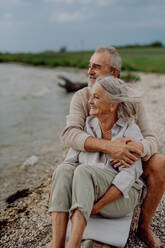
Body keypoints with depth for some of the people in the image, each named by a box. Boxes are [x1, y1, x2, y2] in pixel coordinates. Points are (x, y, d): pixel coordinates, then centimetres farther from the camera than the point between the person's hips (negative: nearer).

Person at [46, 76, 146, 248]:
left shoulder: (130, 131, -11)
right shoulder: (88, 125, 3)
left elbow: (128, 176, -18)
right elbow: (71, 160, 0)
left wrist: (96, 207, -23)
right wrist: (61, 198, -16)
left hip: (121, 197, -4)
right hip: (87, 192, 4)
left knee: (84, 171, -33)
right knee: (64, 170, -28)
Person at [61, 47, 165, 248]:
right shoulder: (81, 97, -13)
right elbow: (70, 135, -29)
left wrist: (138, 148, -40)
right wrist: (108, 146, -45)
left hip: (126, 167, 1)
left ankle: (144, 227, -6)